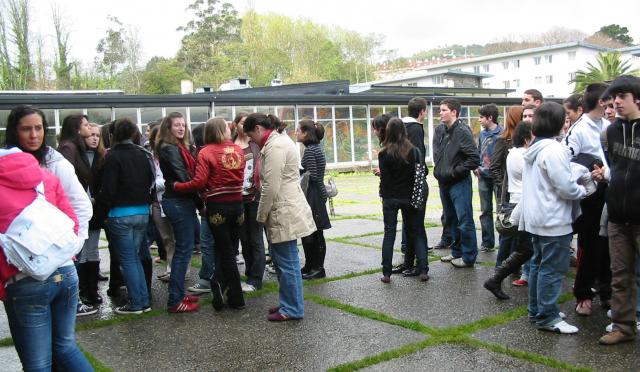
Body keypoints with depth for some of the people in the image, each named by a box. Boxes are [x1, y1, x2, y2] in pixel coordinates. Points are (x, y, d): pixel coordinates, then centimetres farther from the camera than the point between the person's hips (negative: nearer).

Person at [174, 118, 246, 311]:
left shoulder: (206, 152, -9)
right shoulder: (238, 149, 4)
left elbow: (199, 182, -17)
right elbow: (240, 175, 7)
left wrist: (177, 186, -7)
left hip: (217, 206, -3)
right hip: (237, 203, 3)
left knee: (226, 252, 6)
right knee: (228, 249, 15)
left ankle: (237, 298, 6)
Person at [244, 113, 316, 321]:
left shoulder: (275, 146, -17)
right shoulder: (279, 140, 17)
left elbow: (271, 187, -20)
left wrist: (261, 216, -8)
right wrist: (264, 214, 19)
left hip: (284, 212, -10)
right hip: (284, 210, 10)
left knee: (287, 262, -1)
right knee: (282, 260, 16)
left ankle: (292, 309, 9)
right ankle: (289, 303, 26)